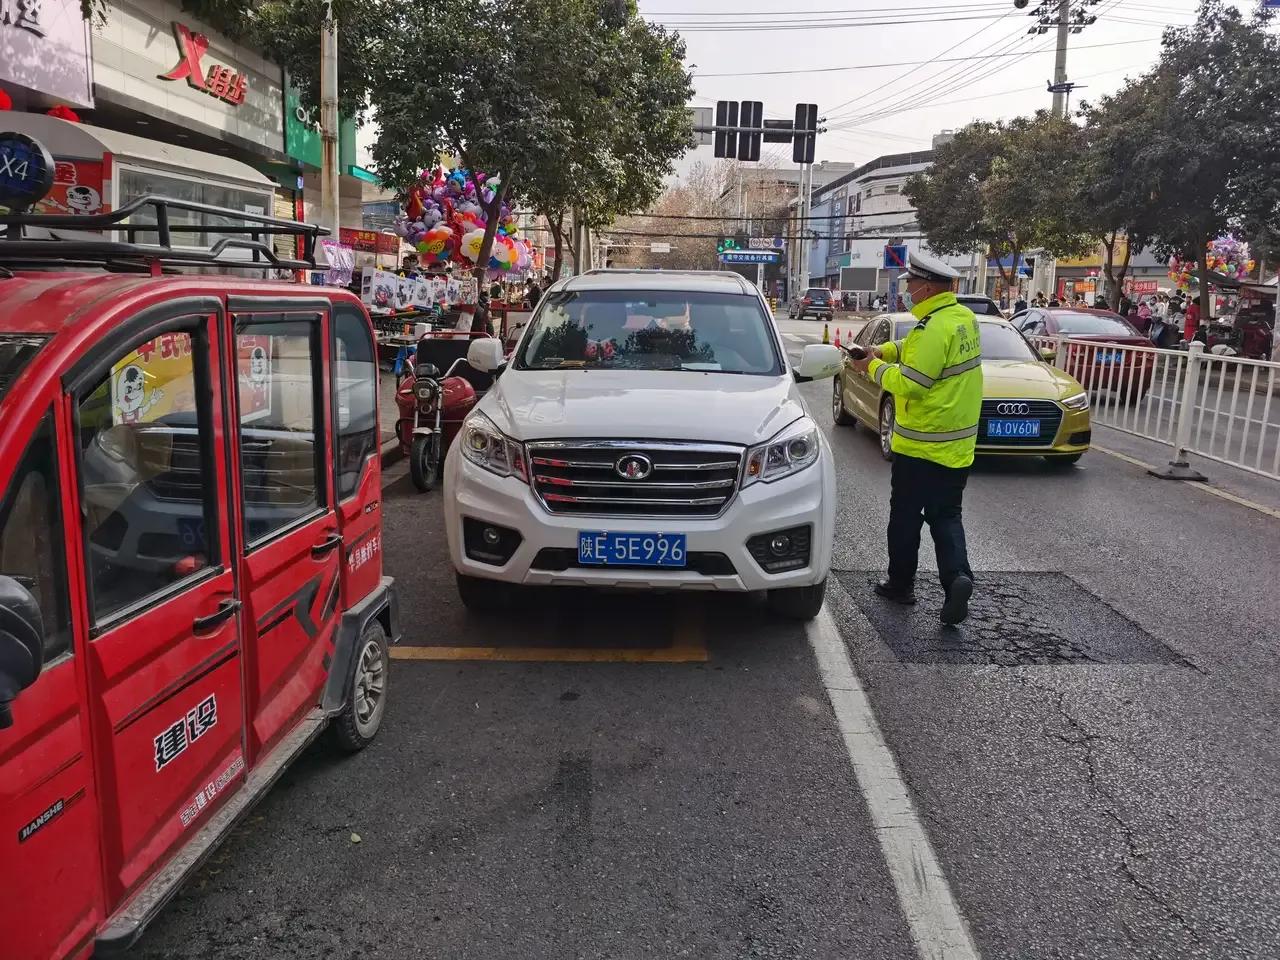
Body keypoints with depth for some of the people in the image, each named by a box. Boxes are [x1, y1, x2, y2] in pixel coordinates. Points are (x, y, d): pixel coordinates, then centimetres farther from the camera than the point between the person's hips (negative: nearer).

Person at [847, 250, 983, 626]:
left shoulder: (935, 328, -22)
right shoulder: (964, 317, 7)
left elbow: (910, 384, -21)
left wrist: (874, 367, -7)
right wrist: (883, 350, 4)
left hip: (920, 445, -8)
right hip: (957, 445, 8)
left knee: (905, 517, 9)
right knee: (946, 517, 12)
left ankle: (901, 583, 21)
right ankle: (957, 577, -6)